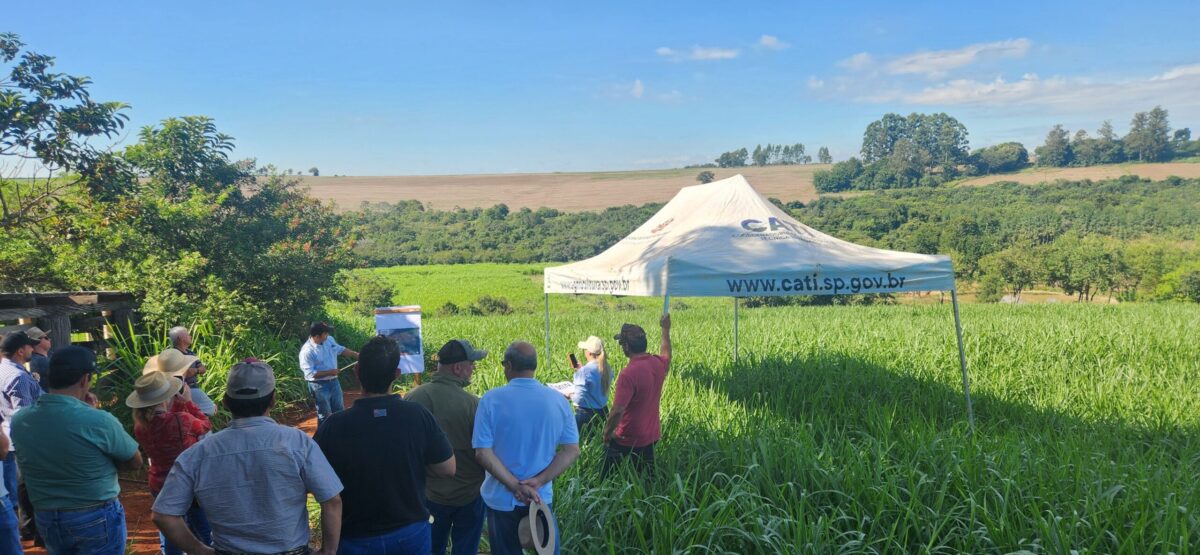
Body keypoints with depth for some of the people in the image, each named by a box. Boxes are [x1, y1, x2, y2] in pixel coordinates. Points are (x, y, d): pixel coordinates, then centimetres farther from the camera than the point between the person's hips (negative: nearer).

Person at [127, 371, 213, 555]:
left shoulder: (140, 426, -13)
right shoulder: (182, 420, -29)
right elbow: (206, 425, -8)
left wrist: (178, 404, 3)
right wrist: (188, 402, -3)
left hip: (160, 486, 5)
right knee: (204, 533, 15)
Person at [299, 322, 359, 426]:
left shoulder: (329, 340, 0)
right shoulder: (307, 351, -23)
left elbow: (341, 350, 17)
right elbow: (310, 374, -23)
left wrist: (357, 355, 15)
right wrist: (329, 372, -20)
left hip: (334, 382, 8)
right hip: (319, 386, -8)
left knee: (339, 410, 19)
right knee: (325, 415, 2)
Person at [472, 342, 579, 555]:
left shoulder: (491, 400, -13)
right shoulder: (558, 400, -5)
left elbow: (483, 452, -17)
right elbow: (572, 450, -5)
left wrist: (515, 486, -18)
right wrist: (538, 481, -12)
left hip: (502, 499, -2)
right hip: (541, 497, 2)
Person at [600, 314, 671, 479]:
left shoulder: (628, 374, -29)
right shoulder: (658, 363, -6)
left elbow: (617, 411, -31)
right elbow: (666, 355, 21)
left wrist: (607, 433, -15)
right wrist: (666, 330, 32)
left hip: (627, 439, -7)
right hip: (651, 436, 7)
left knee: (606, 477, 12)